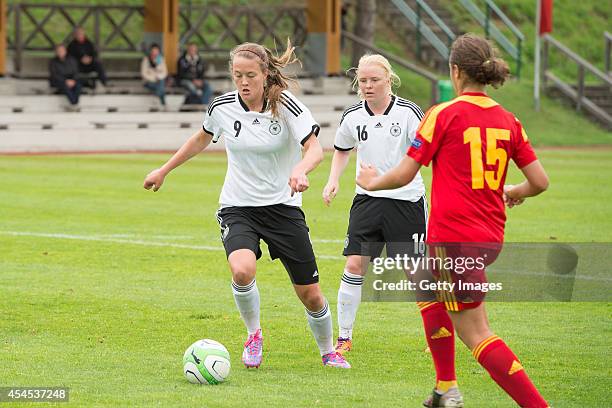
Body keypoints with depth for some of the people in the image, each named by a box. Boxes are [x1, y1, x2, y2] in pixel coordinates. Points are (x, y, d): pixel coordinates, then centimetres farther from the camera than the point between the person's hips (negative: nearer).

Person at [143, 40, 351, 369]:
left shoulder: (286, 105, -13)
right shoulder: (223, 107, -5)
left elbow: (314, 148, -23)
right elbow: (201, 139, 15)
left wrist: (300, 170, -45)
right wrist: (164, 171, 20)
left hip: (282, 206, -1)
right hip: (237, 208, 1)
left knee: (310, 295, 3)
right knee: (242, 271, -30)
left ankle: (328, 352, 32)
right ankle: (254, 336, -2)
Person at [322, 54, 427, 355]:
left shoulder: (408, 112, -9)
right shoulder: (353, 116, 3)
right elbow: (342, 150, 21)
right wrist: (333, 181, 8)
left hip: (406, 199, -3)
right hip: (367, 199, 3)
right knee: (355, 264, -7)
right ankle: (344, 337, 2)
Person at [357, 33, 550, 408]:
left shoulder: (444, 115, -9)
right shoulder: (508, 121, 6)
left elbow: (403, 175, -7)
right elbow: (540, 181, 6)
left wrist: (372, 181, 14)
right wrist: (515, 192, 29)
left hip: (454, 237, -8)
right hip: (490, 236, 8)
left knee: (476, 335, -3)